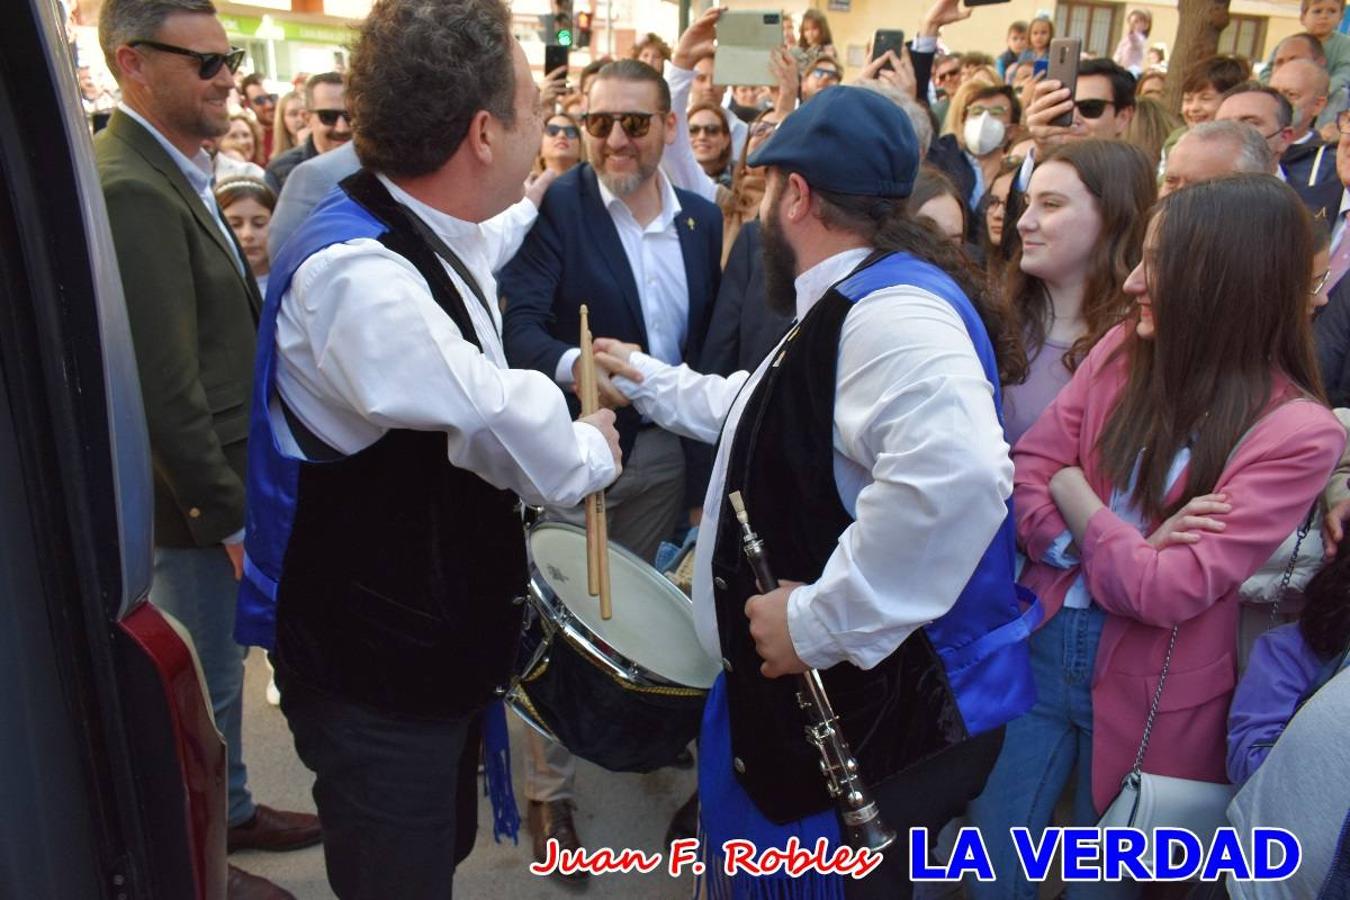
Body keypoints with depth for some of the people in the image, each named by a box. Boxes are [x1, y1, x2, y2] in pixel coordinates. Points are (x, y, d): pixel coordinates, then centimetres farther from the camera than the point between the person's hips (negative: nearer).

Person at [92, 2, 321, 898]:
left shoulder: (177, 171, 8)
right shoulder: (131, 189, -23)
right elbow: (165, 384, -25)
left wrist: (239, 489, 15)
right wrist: (228, 512, -18)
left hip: (222, 476, 9)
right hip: (194, 498, -9)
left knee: (220, 666, 23)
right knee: (203, 681, 8)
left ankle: (230, 809, 43)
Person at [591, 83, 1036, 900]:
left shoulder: (892, 309, -25)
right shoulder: (855, 306, 12)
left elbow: (960, 473, -43)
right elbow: (761, 413, 29)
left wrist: (819, 618, -33)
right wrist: (648, 379, 32)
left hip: (879, 715, -10)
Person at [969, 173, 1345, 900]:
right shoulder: (1123, 350, -3)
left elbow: (1165, 591, -23)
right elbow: (1022, 476, -7)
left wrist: (1073, 494, -10)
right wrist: (1127, 543, -21)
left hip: (1147, 692, -3)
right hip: (1045, 643, 4)